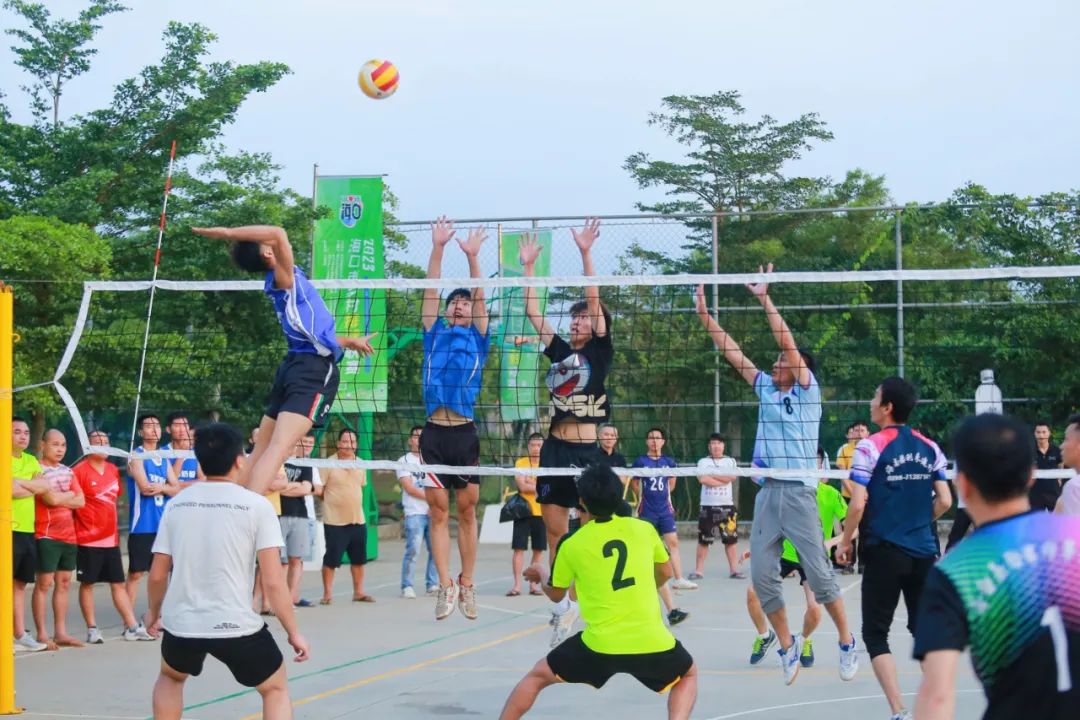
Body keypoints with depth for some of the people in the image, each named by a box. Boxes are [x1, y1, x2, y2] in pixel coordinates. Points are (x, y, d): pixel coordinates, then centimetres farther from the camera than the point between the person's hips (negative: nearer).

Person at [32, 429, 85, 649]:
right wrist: (69, 495, -1)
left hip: (68, 534, 7)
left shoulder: (67, 471, 15)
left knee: (64, 583, 8)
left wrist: (59, 497, -6)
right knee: (44, 582, -6)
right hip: (47, 534, -7)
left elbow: (80, 501, 8)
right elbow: (51, 499, -18)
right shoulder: (38, 470, -7)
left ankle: (61, 632, 13)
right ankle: (42, 634, -2)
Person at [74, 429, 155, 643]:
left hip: (111, 538, 6)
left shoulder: (113, 470, 10)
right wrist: (80, 521, -12)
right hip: (88, 538, -6)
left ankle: (132, 627, 9)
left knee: (118, 583, 8)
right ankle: (92, 629, 10)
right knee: (87, 583, 3)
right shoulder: (80, 470, -11)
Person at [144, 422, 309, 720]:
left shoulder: (176, 504, 3)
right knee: (276, 689, 19)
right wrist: (294, 632, -2)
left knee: (170, 678, 34)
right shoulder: (257, 505, -8)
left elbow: (157, 575, 8)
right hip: (236, 627, -3)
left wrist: (154, 612, 27)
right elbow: (273, 581, -12)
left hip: (181, 624, 3)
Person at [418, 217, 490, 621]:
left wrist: (473, 256, -3)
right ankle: (445, 585, 4)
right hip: (433, 433, 1)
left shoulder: (478, 339, 13)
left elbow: (480, 297, 4)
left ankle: (467, 586, 10)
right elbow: (430, 291, 9)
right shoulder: (434, 336, 14)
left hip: (465, 433, -1)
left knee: (466, 512, 4)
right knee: (438, 512, 1)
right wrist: (438, 248, 2)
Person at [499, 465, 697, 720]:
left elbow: (555, 594, 15)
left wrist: (541, 574, 38)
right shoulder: (644, 529, 2)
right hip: (652, 641, 1)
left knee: (537, 676, 21)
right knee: (688, 675, 29)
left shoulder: (572, 545, -2)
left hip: (599, 645, -1)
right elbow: (665, 572, 21)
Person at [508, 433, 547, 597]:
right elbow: (522, 486, -10)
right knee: (519, 548, -6)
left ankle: (533, 584, 12)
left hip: (542, 513, 2)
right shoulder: (520, 463, 1)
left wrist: (530, 483, -10)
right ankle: (517, 585, -3)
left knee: (539, 551, 4)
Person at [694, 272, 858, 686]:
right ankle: (787, 646, 15)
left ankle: (847, 642, 11)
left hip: (798, 492, -5)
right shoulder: (767, 389, 14)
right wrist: (706, 317, 11)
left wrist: (764, 298, -9)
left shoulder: (808, 391, 0)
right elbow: (732, 353, 15)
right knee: (762, 576, 2)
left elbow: (788, 342, -10)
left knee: (818, 574, -4)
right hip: (766, 493, 5)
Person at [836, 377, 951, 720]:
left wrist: (845, 541, 0)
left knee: (875, 633, 2)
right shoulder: (930, 448, 5)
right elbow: (944, 501, 7)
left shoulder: (871, 447, -10)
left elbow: (858, 503, -13)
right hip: (924, 552, 5)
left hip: (885, 552, -5)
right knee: (926, 629, 16)